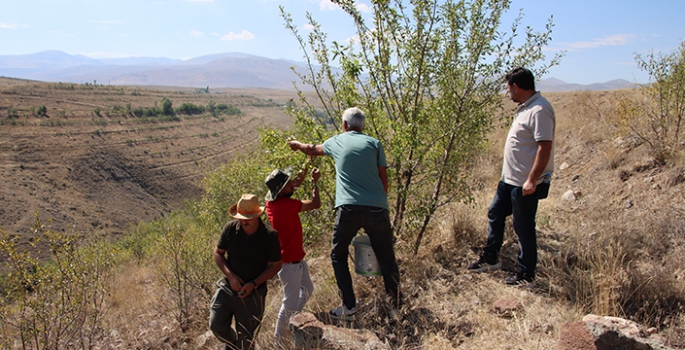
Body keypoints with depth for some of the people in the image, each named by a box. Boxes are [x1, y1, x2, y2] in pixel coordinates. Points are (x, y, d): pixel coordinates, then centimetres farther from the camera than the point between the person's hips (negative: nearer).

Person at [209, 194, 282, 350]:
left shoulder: (270, 236, -17)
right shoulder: (230, 228, -10)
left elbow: (275, 265, -9)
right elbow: (218, 253, 1)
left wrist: (254, 284, -19)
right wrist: (230, 276, -14)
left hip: (253, 293, -2)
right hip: (228, 286, 3)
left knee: (245, 336, 9)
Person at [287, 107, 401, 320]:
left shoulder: (337, 141, 14)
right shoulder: (374, 144, 11)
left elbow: (312, 150, 34)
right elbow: (384, 179, 8)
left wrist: (297, 144, 54)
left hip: (349, 208, -1)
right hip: (377, 207, 1)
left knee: (338, 255, 17)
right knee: (386, 259, 11)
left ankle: (349, 307, 12)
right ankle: (397, 306, 16)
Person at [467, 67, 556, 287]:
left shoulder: (539, 110, -21)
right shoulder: (526, 107, 12)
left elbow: (545, 147, -26)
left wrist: (532, 180, -28)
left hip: (525, 184, -10)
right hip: (509, 178, 11)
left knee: (523, 228, 1)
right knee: (495, 214, 18)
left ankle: (526, 275, 17)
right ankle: (490, 259, 33)